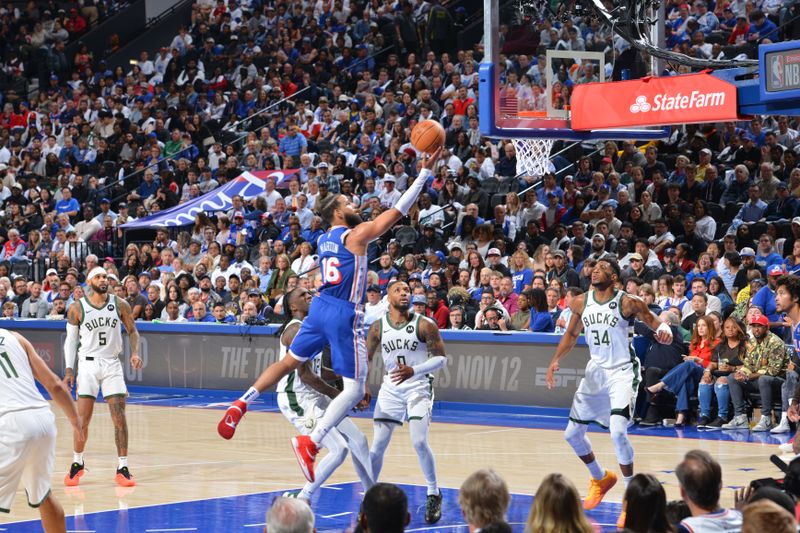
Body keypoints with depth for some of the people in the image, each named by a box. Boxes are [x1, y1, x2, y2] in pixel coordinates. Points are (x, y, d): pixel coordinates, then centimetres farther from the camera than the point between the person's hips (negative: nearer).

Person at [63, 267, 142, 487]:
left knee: (119, 417, -5)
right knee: (83, 418, 0)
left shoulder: (120, 305, -2)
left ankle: (122, 468, 1)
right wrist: (69, 369, -3)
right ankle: (77, 464, 19)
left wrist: (135, 353, -8)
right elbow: (71, 340, 4)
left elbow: (132, 330, 9)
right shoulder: (77, 308, -4)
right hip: (88, 364, -1)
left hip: (112, 364, 1)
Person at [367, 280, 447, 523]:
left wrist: (414, 371, -23)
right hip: (391, 389, 3)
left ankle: (434, 494, 0)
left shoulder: (424, 325, -10)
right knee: (377, 445, -1)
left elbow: (441, 358, -8)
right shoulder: (378, 327, -1)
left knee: (419, 441, -18)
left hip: (418, 387, -3)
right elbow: (365, 359, 11)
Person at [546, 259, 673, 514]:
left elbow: (655, 321, -7)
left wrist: (664, 330, -31)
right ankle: (601, 479, 36)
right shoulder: (581, 302, 1)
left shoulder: (627, 303, -13)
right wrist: (555, 361, 1)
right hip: (596, 370, 6)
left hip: (622, 371, -6)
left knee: (617, 432, -24)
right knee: (572, 433, 10)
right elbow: (572, 334, 14)